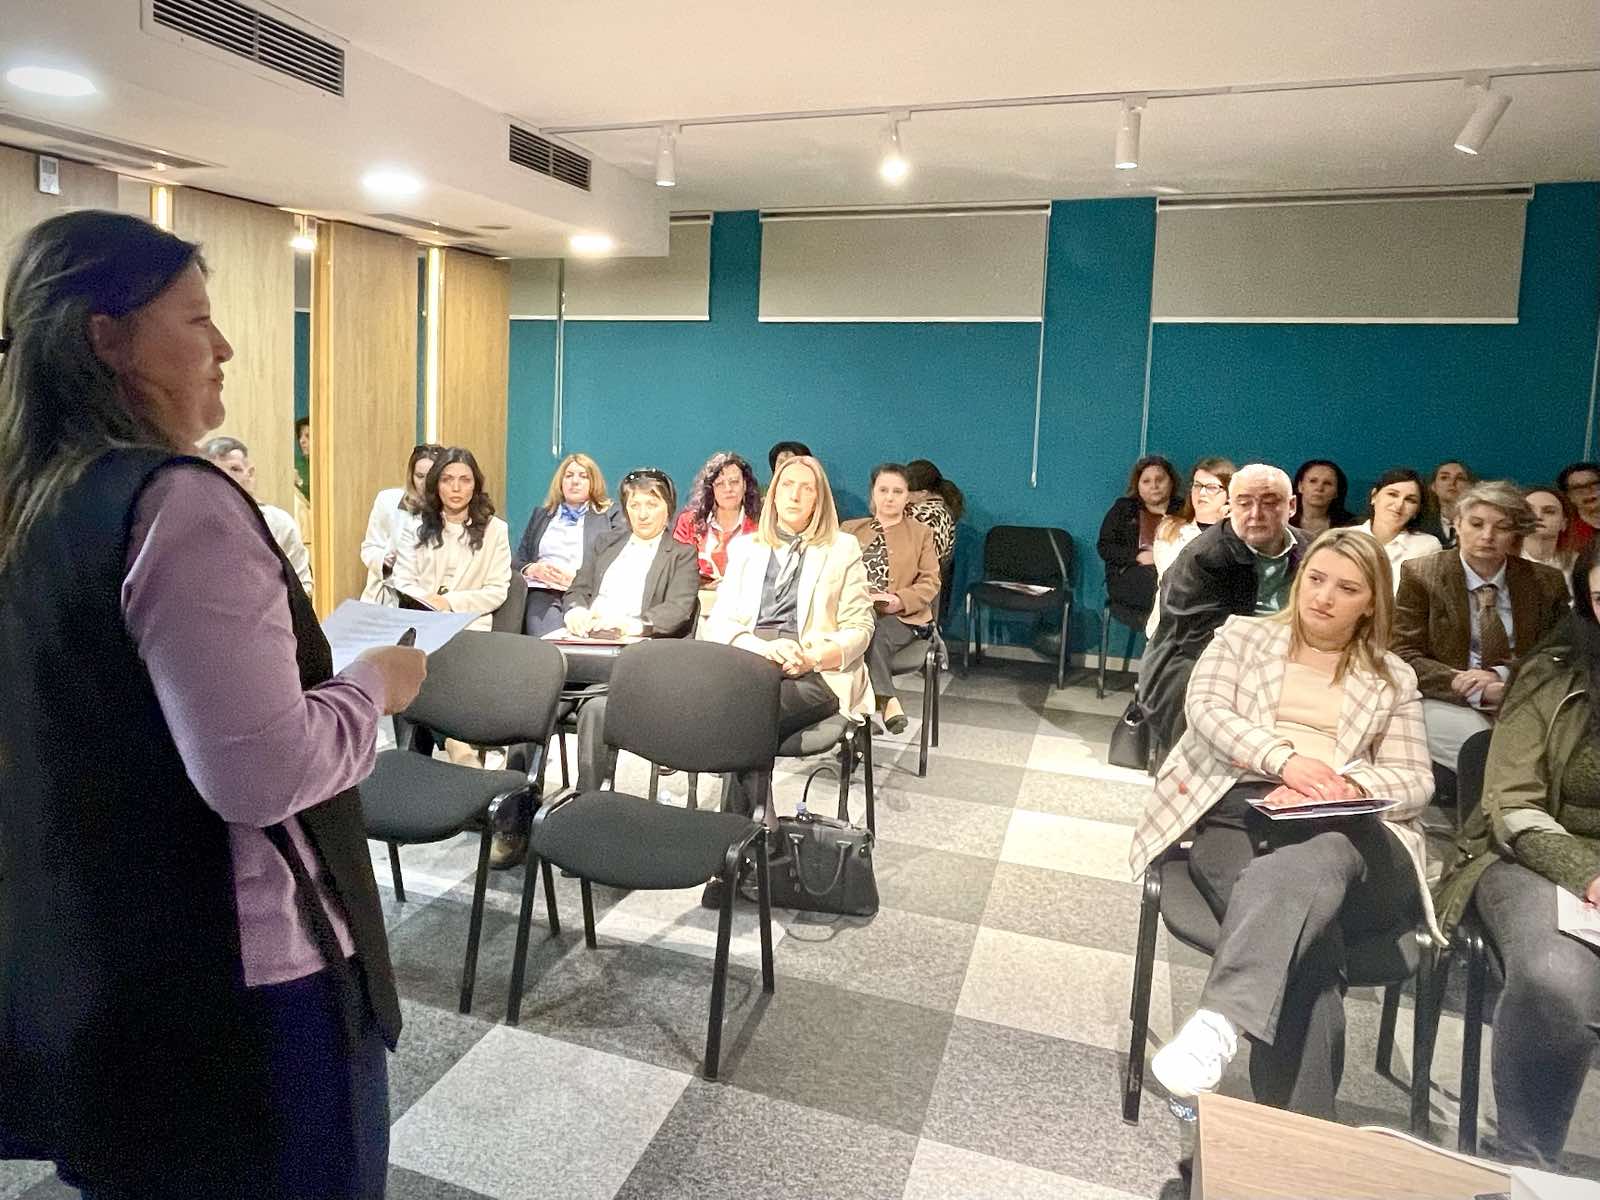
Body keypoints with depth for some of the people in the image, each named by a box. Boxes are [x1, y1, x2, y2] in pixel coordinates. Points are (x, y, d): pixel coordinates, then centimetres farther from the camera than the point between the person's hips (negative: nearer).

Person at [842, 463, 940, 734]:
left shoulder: (921, 532, 14)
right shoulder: (850, 529, 20)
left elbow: (930, 582, 5)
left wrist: (899, 601, -14)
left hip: (903, 617, -1)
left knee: (873, 636, -35)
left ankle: (869, 701, -32)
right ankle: (887, 699, -41)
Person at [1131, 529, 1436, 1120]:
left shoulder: (1393, 679, 24)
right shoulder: (1243, 635, 20)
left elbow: (1415, 781, 14)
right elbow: (1206, 710, 2)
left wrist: (1347, 785, -10)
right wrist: (1284, 758, -16)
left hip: (1343, 828, 1)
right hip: (1236, 810, 0)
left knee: (1305, 868, -41)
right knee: (1306, 944, -33)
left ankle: (1218, 1023, -54)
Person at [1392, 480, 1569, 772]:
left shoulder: (1546, 582, 9)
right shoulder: (1419, 575, 0)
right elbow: (1404, 656, -6)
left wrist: (1502, 675, -11)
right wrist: (1477, 690, -20)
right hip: (1445, 703, -3)